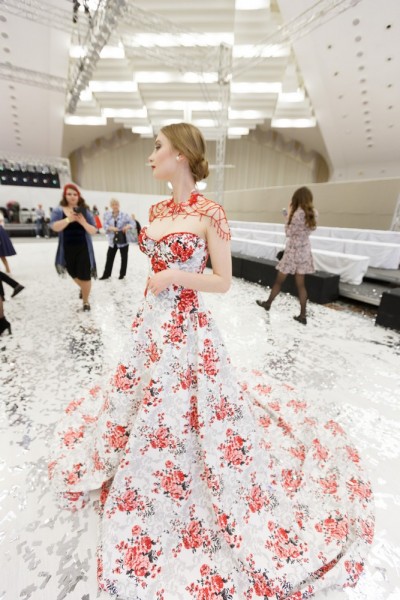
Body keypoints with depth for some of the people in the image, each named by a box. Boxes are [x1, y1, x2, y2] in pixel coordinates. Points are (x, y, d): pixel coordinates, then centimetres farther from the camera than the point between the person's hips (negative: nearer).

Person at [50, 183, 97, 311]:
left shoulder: (85, 211, -1)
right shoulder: (58, 211, -1)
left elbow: (93, 231, -6)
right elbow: (55, 227, -16)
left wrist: (83, 222, -22)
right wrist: (69, 219, -29)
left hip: (83, 249, -2)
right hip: (67, 249, 2)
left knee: (85, 276, -2)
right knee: (74, 274, 19)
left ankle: (85, 301, 19)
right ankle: (82, 288, 52)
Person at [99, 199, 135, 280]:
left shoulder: (124, 215, -7)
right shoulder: (107, 214, -1)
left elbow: (132, 223, -6)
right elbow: (105, 225, -7)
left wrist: (128, 226, -27)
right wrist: (111, 228, -29)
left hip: (123, 240, -2)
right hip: (113, 240, 2)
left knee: (124, 257, 9)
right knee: (109, 257, 8)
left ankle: (122, 274, 25)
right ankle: (106, 274, 22)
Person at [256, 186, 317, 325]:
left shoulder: (298, 213, -17)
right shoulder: (312, 213, 6)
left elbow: (289, 232, -11)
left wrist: (289, 215, -5)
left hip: (294, 250, -7)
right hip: (304, 250, 7)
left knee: (279, 280, 9)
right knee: (300, 283, 8)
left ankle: (268, 303, 28)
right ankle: (303, 315, 10)